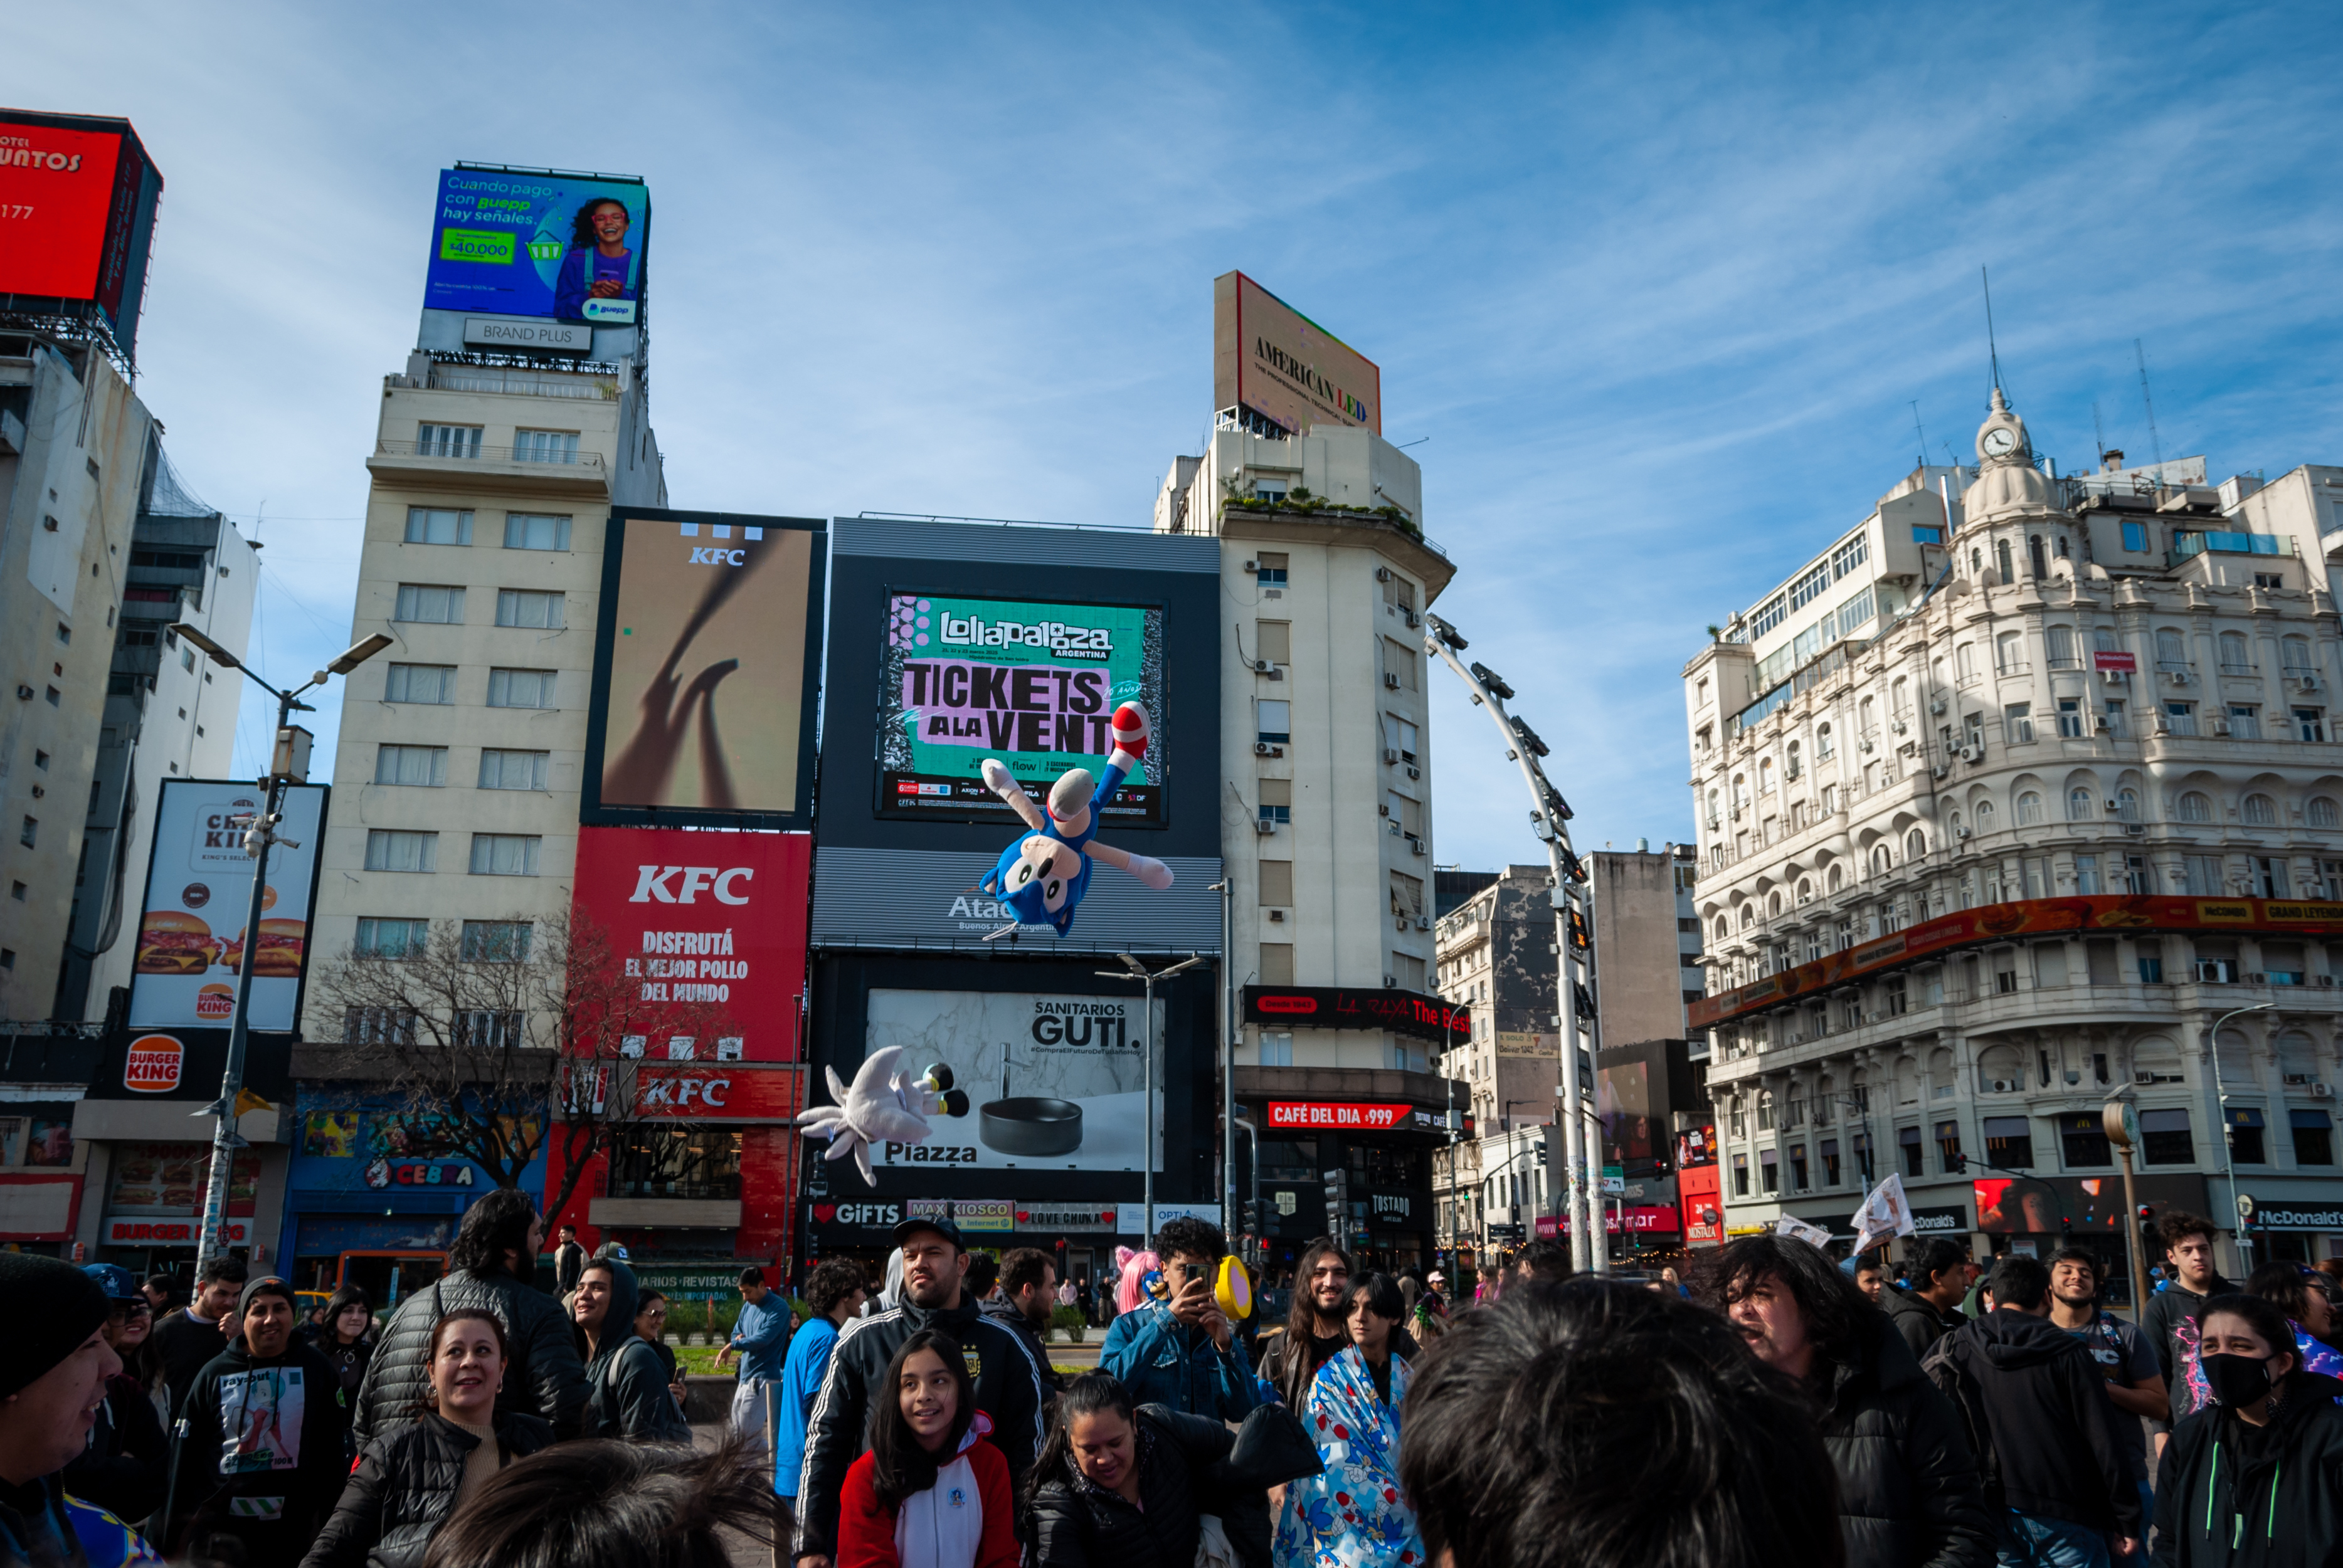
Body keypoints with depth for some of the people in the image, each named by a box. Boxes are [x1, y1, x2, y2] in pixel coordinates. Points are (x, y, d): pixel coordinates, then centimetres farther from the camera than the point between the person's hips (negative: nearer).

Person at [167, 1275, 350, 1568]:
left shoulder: (316, 1369, 0)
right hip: (220, 1529, 0)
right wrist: (178, 1533, 3)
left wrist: (331, 1525, 1)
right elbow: (188, 1458, 4)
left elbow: (333, 1451, 2)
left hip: (293, 1532, 0)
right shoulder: (215, 1374, 1)